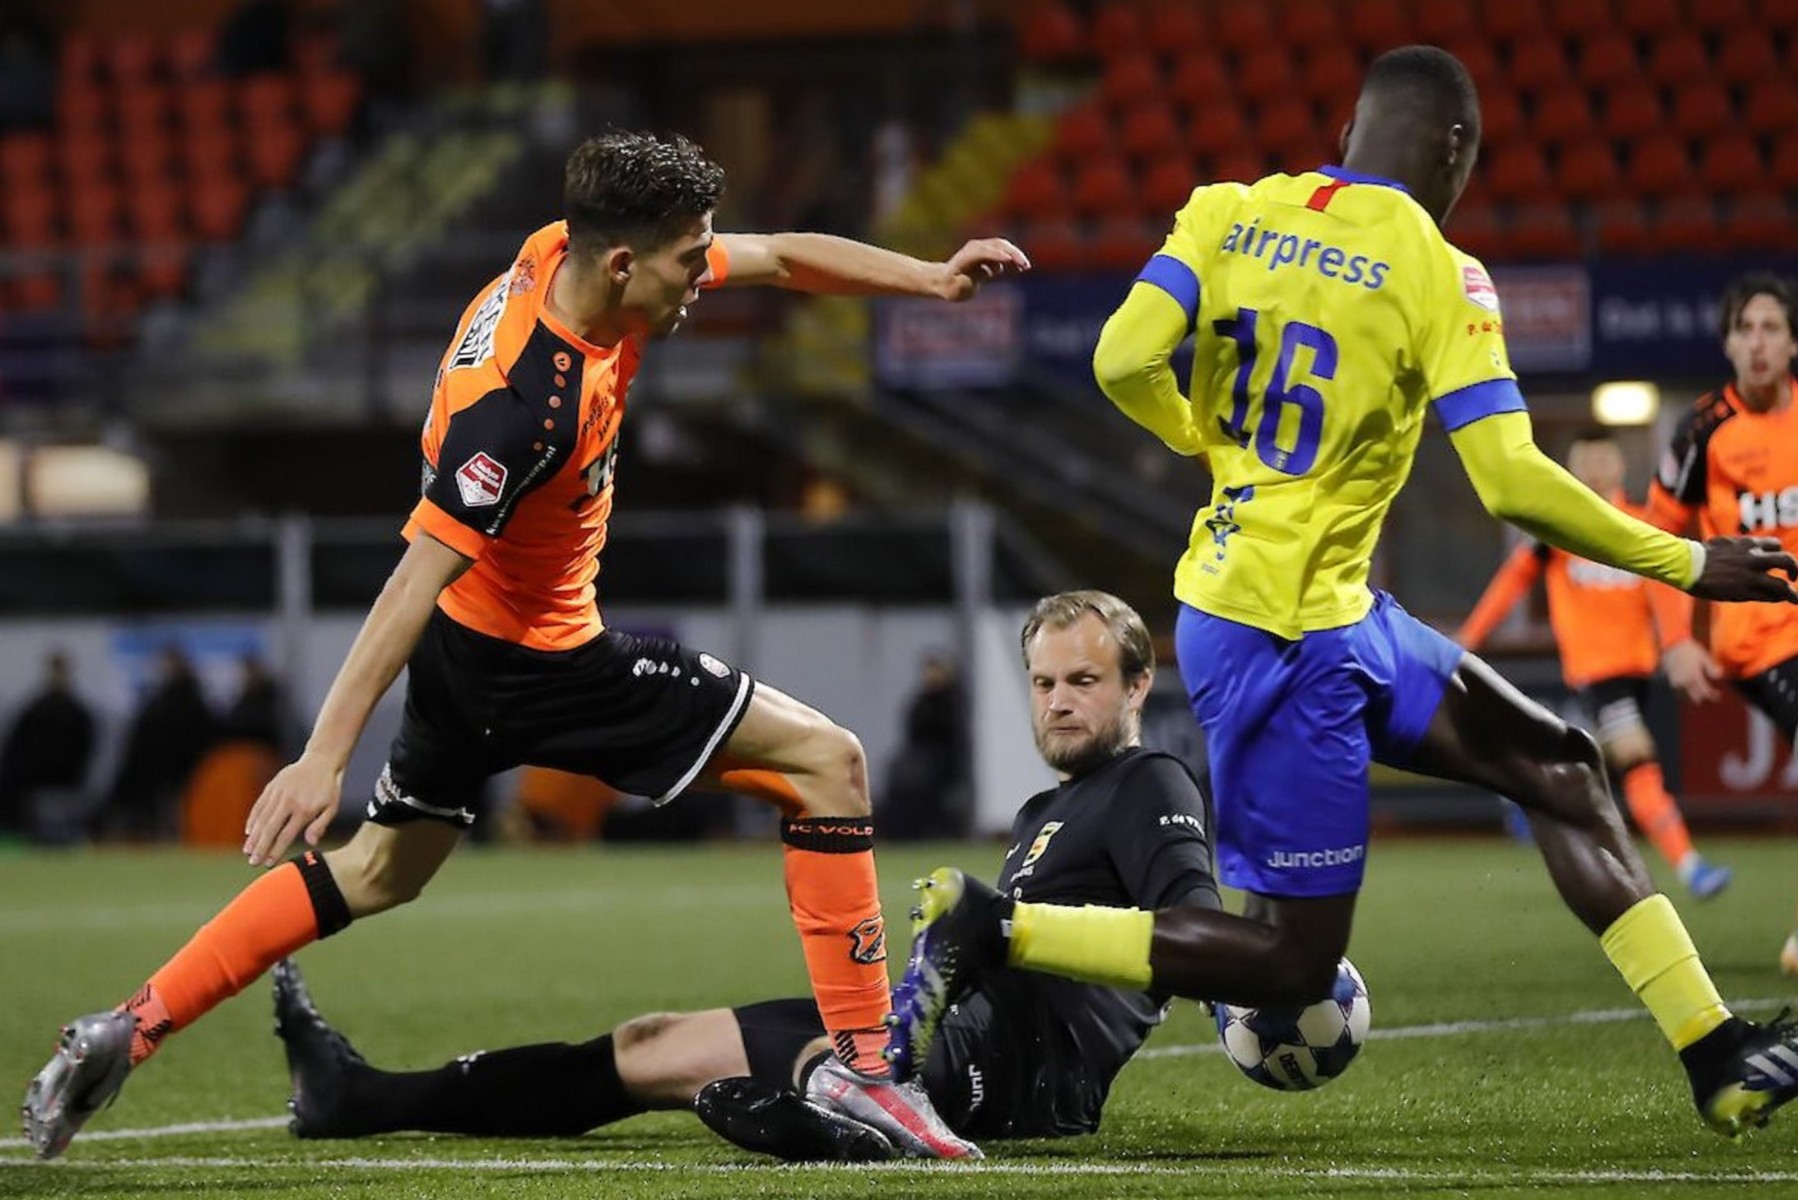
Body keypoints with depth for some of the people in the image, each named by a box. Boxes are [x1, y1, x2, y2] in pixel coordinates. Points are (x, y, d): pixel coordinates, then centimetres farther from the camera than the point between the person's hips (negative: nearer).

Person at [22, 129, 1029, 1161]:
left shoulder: (567, 256, -8)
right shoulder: (529, 398, -33)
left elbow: (781, 258, 7)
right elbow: (421, 574, -33)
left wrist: (931, 277, 2)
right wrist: (326, 755, -34)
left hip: (468, 647, 10)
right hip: (534, 658, -10)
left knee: (382, 871, 23)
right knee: (827, 760, -5)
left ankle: (130, 1029, 20)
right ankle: (861, 1066, -7)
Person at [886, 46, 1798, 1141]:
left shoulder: (1227, 214, 3)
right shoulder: (1437, 274, -12)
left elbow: (1125, 363, -7)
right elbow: (1514, 485, -18)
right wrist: (1686, 565, -6)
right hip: (1286, 635, -9)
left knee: (1554, 764, 14)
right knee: (1294, 961, -1)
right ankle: (991, 927, -5)